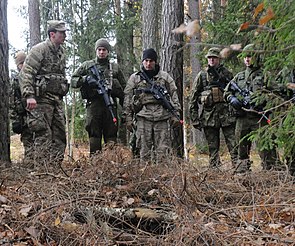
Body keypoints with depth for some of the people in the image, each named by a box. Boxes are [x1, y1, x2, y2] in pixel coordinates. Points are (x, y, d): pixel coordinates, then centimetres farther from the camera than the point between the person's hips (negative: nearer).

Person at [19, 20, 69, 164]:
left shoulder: (61, 52, 17)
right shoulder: (39, 50, -8)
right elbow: (26, 73, -15)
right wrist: (29, 95, -25)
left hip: (57, 99, 8)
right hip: (42, 99, -8)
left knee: (60, 133, 7)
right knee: (43, 135, -7)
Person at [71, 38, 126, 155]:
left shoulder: (115, 68, 16)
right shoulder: (87, 65, 13)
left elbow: (123, 87, 18)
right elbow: (73, 81, 10)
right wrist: (85, 79, -9)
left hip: (110, 105, 1)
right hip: (93, 104, -1)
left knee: (111, 135, 0)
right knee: (94, 134, -1)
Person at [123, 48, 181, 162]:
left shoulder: (165, 77, 14)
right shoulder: (134, 78, 11)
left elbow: (174, 96, 14)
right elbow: (127, 99, 10)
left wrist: (175, 114, 5)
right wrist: (128, 118, 2)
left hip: (162, 118, 1)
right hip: (143, 117, -1)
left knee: (162, 150, -1)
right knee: (144, 150, -2)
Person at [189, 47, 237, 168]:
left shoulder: (226, 74, 9)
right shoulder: (201, 75, 8)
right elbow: (193, 99, 7)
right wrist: (194, 119, 1)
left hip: (226, 113, 0)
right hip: (209, 116, 0)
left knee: (233, 145, -5)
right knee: (213, 148, 5)